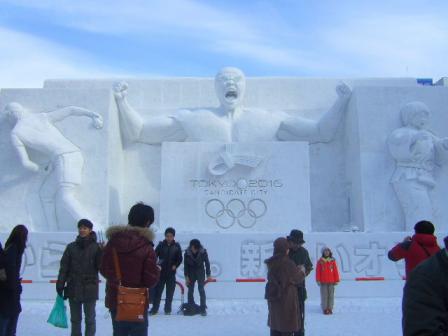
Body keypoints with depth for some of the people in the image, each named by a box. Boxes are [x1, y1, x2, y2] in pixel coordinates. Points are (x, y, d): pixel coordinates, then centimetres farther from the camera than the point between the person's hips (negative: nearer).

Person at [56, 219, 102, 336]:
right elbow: (64, 267, 4)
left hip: (90, 288, -3)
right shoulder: (71, 247, 4)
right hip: (73, 288, 3)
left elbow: (101, 267, -11)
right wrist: (60, 285, -1)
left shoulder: (96, 247, -5)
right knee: (75, 319, 16)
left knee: (90, 319, 7)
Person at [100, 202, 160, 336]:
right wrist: (157, 271, 3)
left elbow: (103, 270, 3)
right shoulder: (146, 246, -17)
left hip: (114, 300, 4)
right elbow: (151, 280, -17)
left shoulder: (113, 241, -5)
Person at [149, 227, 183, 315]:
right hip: (161, 271, 0)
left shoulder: (176, 246, 0)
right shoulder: (161, 245, -1)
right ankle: (155, 308, 10)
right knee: (158, 290, 1)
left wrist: (175, 266, -9)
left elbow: (180, 259, 5)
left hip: (171, 272, 0)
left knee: (170, 291, 6)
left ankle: (168, 309, 17)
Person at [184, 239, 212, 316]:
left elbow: (207, 263, -7)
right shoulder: (187, 253, -15)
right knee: (190, 290, 3)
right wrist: (186, 276, -6)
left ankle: (203, 309, -7)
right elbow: (185, 265, -5)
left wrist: (208, 275, -7)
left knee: (201, 289, -11)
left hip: (200, 273, -2)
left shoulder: (203, 252, -18)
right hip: (191, 273, 2)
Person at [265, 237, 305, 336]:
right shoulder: (287, 263, -20)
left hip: (273, 296, 7)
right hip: (287, 298, -7)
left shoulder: (271, 263, 2)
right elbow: (296, 278, -10)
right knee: (287, 324, 4)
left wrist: (296, 269, 16)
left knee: (275, 323, 16)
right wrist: (302, 270, 10)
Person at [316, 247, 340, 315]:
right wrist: (318, 280, -3)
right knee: (324, 295, 0)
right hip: (323, 282, -1)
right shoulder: (320, 261, 3)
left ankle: (330, 309, 9)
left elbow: (336, 271, 6)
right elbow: (318, 271, 3)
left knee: (331, 295, 2)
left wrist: (336, 280, 4)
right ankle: (325, 309, 5)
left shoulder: (333, 261, 5)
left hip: (331, 282, 1)